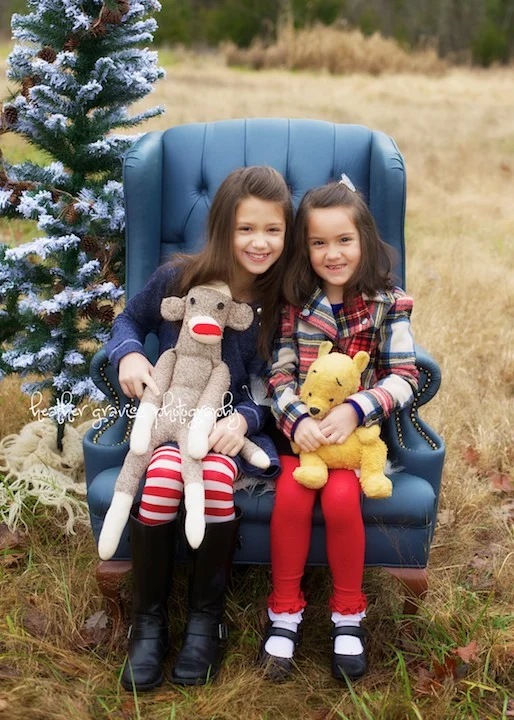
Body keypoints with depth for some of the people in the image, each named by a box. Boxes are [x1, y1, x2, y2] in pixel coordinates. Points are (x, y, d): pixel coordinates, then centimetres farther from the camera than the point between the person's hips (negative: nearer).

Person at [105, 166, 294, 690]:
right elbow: (131, 319, 14)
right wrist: (128, 354, -8)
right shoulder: (177, 279, -5)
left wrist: (242, 419, -20)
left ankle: (205, 617, -9)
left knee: (216, 475, -33)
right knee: (163, 474, -32)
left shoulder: (279, 303, -4)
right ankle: (148, 619, -11)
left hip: (233, 422, 0)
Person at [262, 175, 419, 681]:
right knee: (291, 495, -23)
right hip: (301, 426, 1)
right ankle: (284, 609, -2)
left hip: (358, 428, -1)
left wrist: (355, 411, -24)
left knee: (340, 498, -24)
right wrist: (298, 421, -24)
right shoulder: (294, 301, 0)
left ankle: (348, 611, -1)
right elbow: (280, 374, -5)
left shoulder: (388, 303, -4)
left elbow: (404, 377, -9)